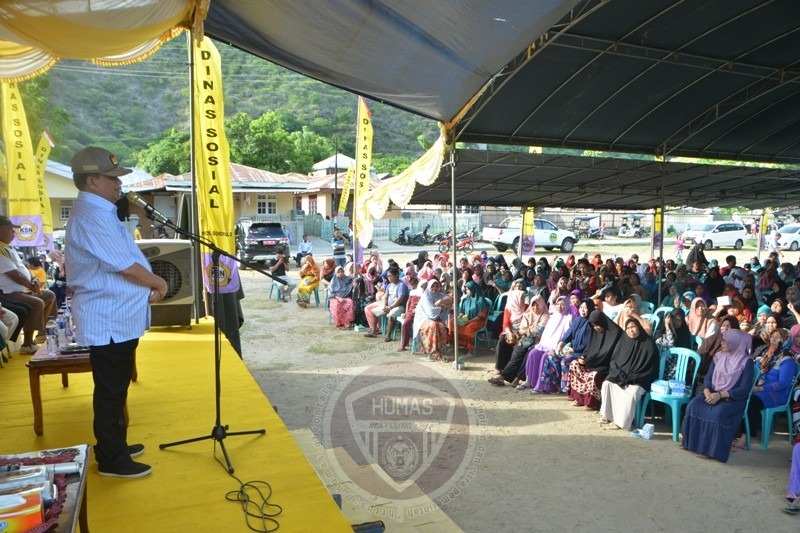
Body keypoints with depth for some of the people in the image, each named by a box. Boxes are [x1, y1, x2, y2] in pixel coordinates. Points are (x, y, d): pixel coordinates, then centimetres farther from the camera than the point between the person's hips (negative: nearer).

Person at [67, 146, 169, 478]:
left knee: (115, 387, 19)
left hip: (117, 316, 11)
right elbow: (126, 267, -23)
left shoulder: (99, 211, 15)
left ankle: (115, 446, 33)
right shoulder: (92, 216, -20)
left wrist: (148, 286, 7)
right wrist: (158, 283, -6)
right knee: (111, 390, 0)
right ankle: (112, 460, 12)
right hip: (108, 320, -11)